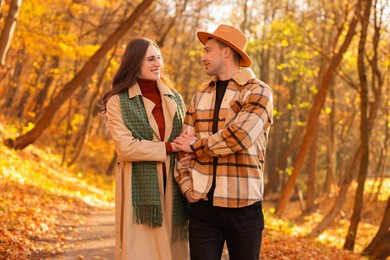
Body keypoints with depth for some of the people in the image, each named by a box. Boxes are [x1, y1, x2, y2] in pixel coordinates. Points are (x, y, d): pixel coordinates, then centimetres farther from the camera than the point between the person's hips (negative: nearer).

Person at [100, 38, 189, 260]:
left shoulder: (175, 100, 14)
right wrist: (169, 147, -11)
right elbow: (126, 147, -11)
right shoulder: (118, 102, 0)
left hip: (172, 189, 4)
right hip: (140, 189, -4)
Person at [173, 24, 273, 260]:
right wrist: (187, 186, -5)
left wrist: (196, 145, -6)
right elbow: (183, 148, 10)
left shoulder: (258, 92, -4)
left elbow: (238, 137, -19)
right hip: (203, 205, 4)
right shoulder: (200, 98, 13)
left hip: (243, 205, -4)